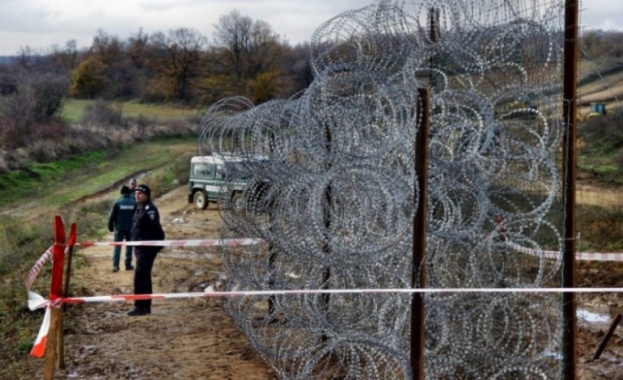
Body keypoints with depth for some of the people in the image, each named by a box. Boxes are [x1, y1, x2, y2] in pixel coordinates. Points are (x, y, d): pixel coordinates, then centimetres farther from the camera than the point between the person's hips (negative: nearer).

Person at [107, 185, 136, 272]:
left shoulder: (117, 202, -6)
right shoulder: (134, 203, -2)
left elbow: (112, 216, -4)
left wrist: (110, 226, 9)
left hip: (119, 228, -1)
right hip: (131, 228, 1)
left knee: (117, 246, 1)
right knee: (129, 246, 13)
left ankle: (115, 265, -10)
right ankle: (128, 264, 14)